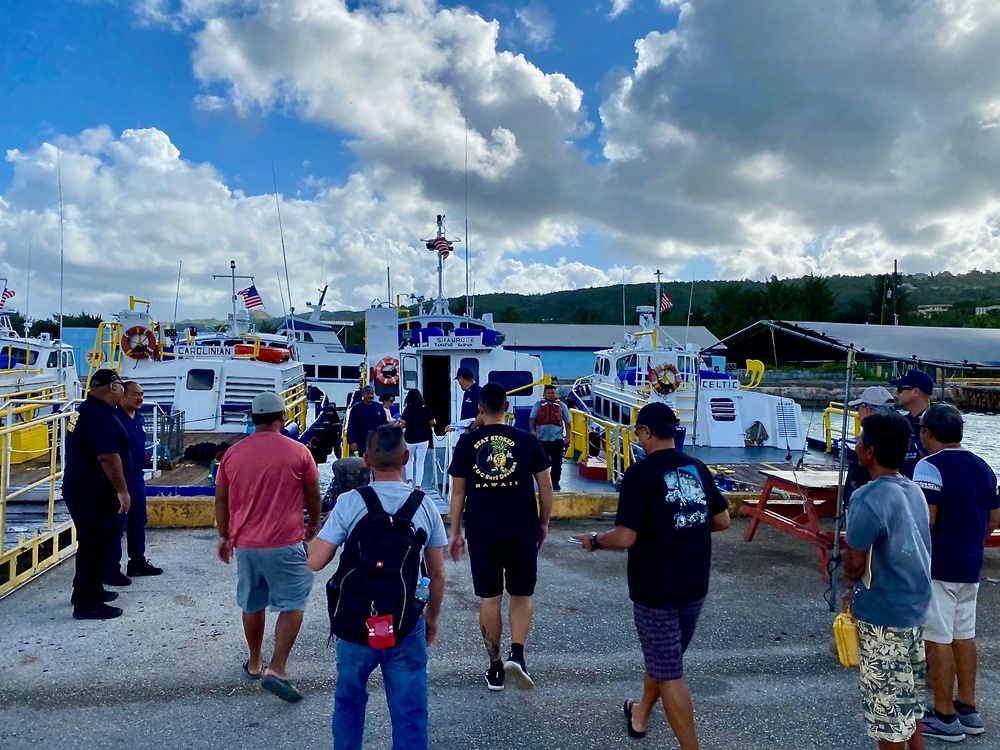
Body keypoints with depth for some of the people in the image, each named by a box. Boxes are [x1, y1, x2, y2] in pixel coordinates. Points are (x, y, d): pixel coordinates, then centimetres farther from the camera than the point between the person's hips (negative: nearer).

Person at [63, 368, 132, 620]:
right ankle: (88, 604, 4)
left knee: (93, 543, 21)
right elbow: (108, 456, -26)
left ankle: (89, 590, 34)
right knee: (97, 545, -3)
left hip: (82, 488, 11)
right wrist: (122, 489, -21)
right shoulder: (100, 415, -20)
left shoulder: (87, 410, 14)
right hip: (93, 492, -11)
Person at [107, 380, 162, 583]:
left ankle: (138, 562, 29)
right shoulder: (115, 419, -18)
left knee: (138, 523, 17)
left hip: (137, 479, 9)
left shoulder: (139, 419, 10)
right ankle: (112, 569, 9)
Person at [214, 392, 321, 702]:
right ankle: (276, 669, -5)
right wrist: (314, 524, 17)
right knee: (292, 606, 5)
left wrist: (225, 536, 20)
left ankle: (255, 663, 33)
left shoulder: (232, 454, 1)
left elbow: (221, 500, 8)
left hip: (244, 543, 5)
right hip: (285, 543, -4)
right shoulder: (298, 452, -9)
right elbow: (313, 494, 0)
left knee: (252, 605, 20)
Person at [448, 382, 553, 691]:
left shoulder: (467, 442, 0)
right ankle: (517, 653, -2)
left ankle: (495, 668, 19)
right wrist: (544, 523, 13)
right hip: (522, 530, 0)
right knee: (522, 595, 16)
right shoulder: (526, 440, -1)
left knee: (489, 599, 11)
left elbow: (458, 492, 2)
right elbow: (545, 486, 1)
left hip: (481, 532, 0)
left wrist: (455, 531, 11)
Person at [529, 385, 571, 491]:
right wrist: (532, 430, -15)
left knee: (557, 463, 3)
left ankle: (555, 483, 16)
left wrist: (567, 436, 4)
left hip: (557, 439, 0)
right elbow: (532, 419, 2)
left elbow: (567, 422, 11)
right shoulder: (538, 405, 7)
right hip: (542, 439, 0)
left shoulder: (561, 406, 8)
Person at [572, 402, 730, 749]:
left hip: (655, 587, -7)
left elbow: (625, 537, -21)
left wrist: (594, 541, -2)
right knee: (663, 656, 25)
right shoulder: (698, 469, 1)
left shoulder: (640, 473, -18)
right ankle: (640, 716, 46)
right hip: (695, 585, 7)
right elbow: (722, 521, 9)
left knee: (669, 672, 5)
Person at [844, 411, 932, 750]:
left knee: (888, 705, 7)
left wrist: (852, 585, 3)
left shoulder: (868, 499, -24)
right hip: (914, 607, 8)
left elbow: (854, 564, -20)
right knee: (910, 697, 22)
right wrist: (860, 592, 12)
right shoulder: (914, 491, 3)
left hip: (884, 615, -8)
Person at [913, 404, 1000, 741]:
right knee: (964, 635, 17)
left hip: (937, 566, -8)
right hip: (970, 565, 8)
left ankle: (945, 716, 10)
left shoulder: (930, 466, -17)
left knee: (938, 639, 1)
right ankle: (968, 709, 27)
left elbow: (925, 520, -23)